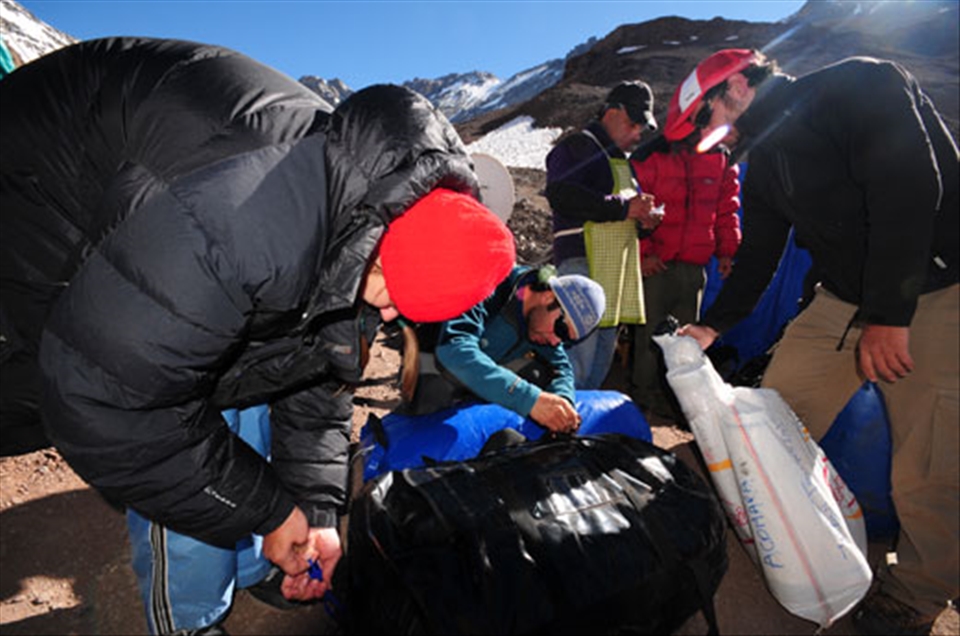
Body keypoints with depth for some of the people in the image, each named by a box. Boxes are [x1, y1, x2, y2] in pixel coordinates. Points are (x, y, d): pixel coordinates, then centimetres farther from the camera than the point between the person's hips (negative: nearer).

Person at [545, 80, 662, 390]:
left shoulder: (622, 160, 25)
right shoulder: (577, 146, -3)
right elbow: (561, 195, -20)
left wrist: (643, 217, 9)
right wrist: (623, 208, -20)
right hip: (581, 259, -9)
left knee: (606, 347, 12)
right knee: (581, 346, -13)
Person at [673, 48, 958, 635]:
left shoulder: (856, 84, -10)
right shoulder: (764, 163, 11)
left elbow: (910, 185, -21)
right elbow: (758, 257, 16)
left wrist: (888, 315, -24)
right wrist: (711, 327, 12)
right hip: (844, 300, 7)